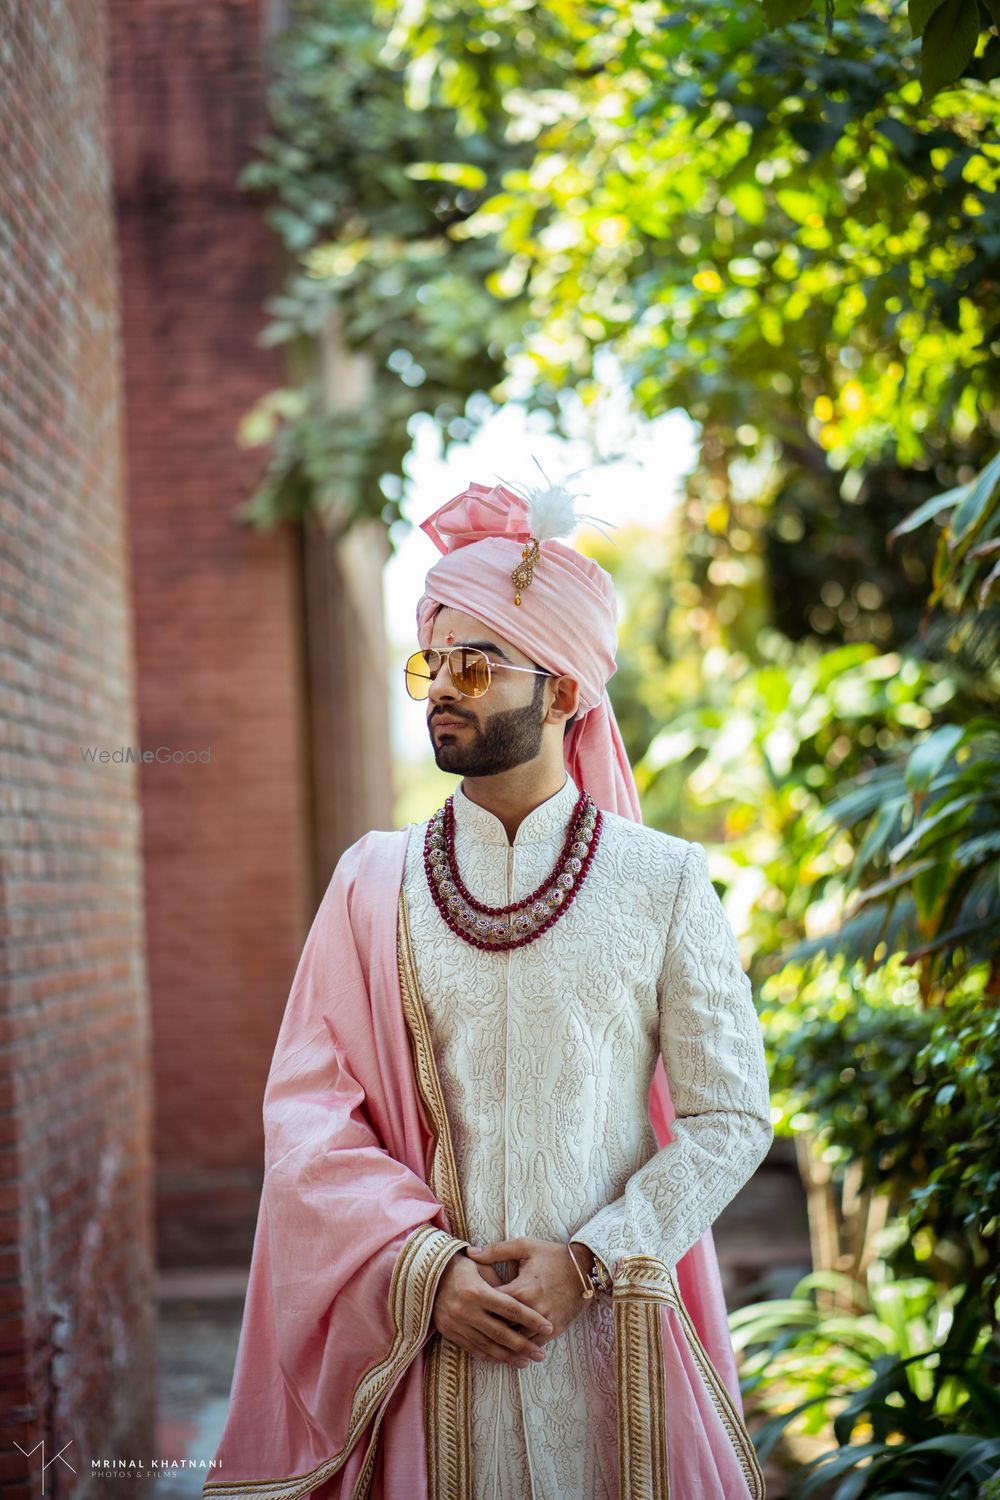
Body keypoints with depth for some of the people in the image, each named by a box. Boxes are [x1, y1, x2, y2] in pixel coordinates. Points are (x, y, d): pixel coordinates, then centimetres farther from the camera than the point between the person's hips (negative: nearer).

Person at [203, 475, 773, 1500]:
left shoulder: (664, 881, -1)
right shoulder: (374, 883, 3)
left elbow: (731, 1116, -2)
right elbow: (307, 1110, -1)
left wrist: (589, 1261, -12)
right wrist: (427, 1266, -13)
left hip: (612, 1332, -1)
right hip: (427, 1331, 1)